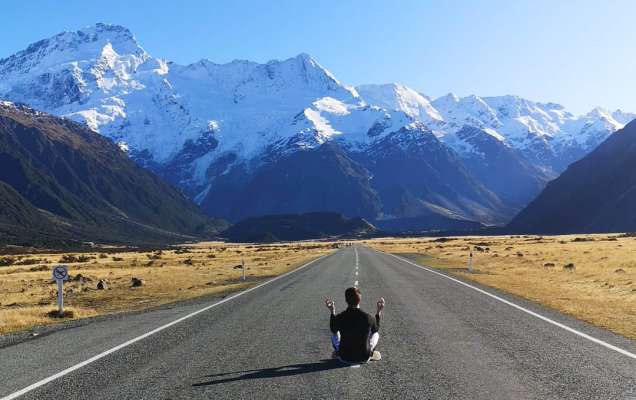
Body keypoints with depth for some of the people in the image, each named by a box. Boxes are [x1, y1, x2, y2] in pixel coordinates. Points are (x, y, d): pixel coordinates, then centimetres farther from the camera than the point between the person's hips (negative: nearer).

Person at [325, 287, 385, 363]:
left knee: (334, 334, 26)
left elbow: (333, 330, 7)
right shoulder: (368, 318, -18)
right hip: (363, 358, -1)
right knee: (375, 334, 26)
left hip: (345, 358, 1)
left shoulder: (339, 318, -17)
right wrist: (379, 311, 12)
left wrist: (332, 311, 11)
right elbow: (376, 329, 7)